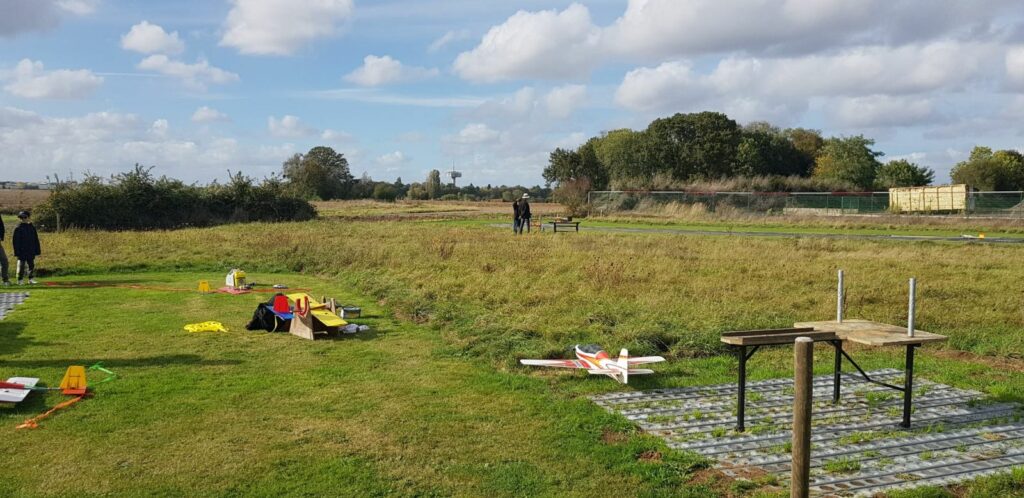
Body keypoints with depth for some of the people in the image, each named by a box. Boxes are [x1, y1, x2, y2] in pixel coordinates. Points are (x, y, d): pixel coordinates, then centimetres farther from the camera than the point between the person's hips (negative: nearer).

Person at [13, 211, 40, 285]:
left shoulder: (32, 227, 9)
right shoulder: (18, 228, -5)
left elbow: (36, 240, 13)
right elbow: (15, 241, -6)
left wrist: (37, 251, 9)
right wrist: (17, 252, -12)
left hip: (31, 252, 4)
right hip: (22, 252, -4)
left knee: (31, 265, 7)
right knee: (21, 265, -1)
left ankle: (31, 279, 16)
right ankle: (20, 280, 6)